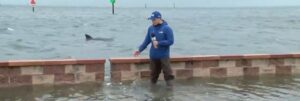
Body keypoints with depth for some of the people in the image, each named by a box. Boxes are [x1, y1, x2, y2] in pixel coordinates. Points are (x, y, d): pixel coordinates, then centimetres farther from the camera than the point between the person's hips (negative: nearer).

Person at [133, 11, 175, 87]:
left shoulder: (167, 28, -10)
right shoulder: (150, 28, 5)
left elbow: (171, 41, -13)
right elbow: (146, 41, 14)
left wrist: (159, 43, -16)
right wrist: (140, 50, 11)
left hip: (164, 56, -5)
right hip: (153, 55, 5)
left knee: (167, 72, -8)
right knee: (154, 72, 15)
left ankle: (170, 86, -3)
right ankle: (152, 84, 28)